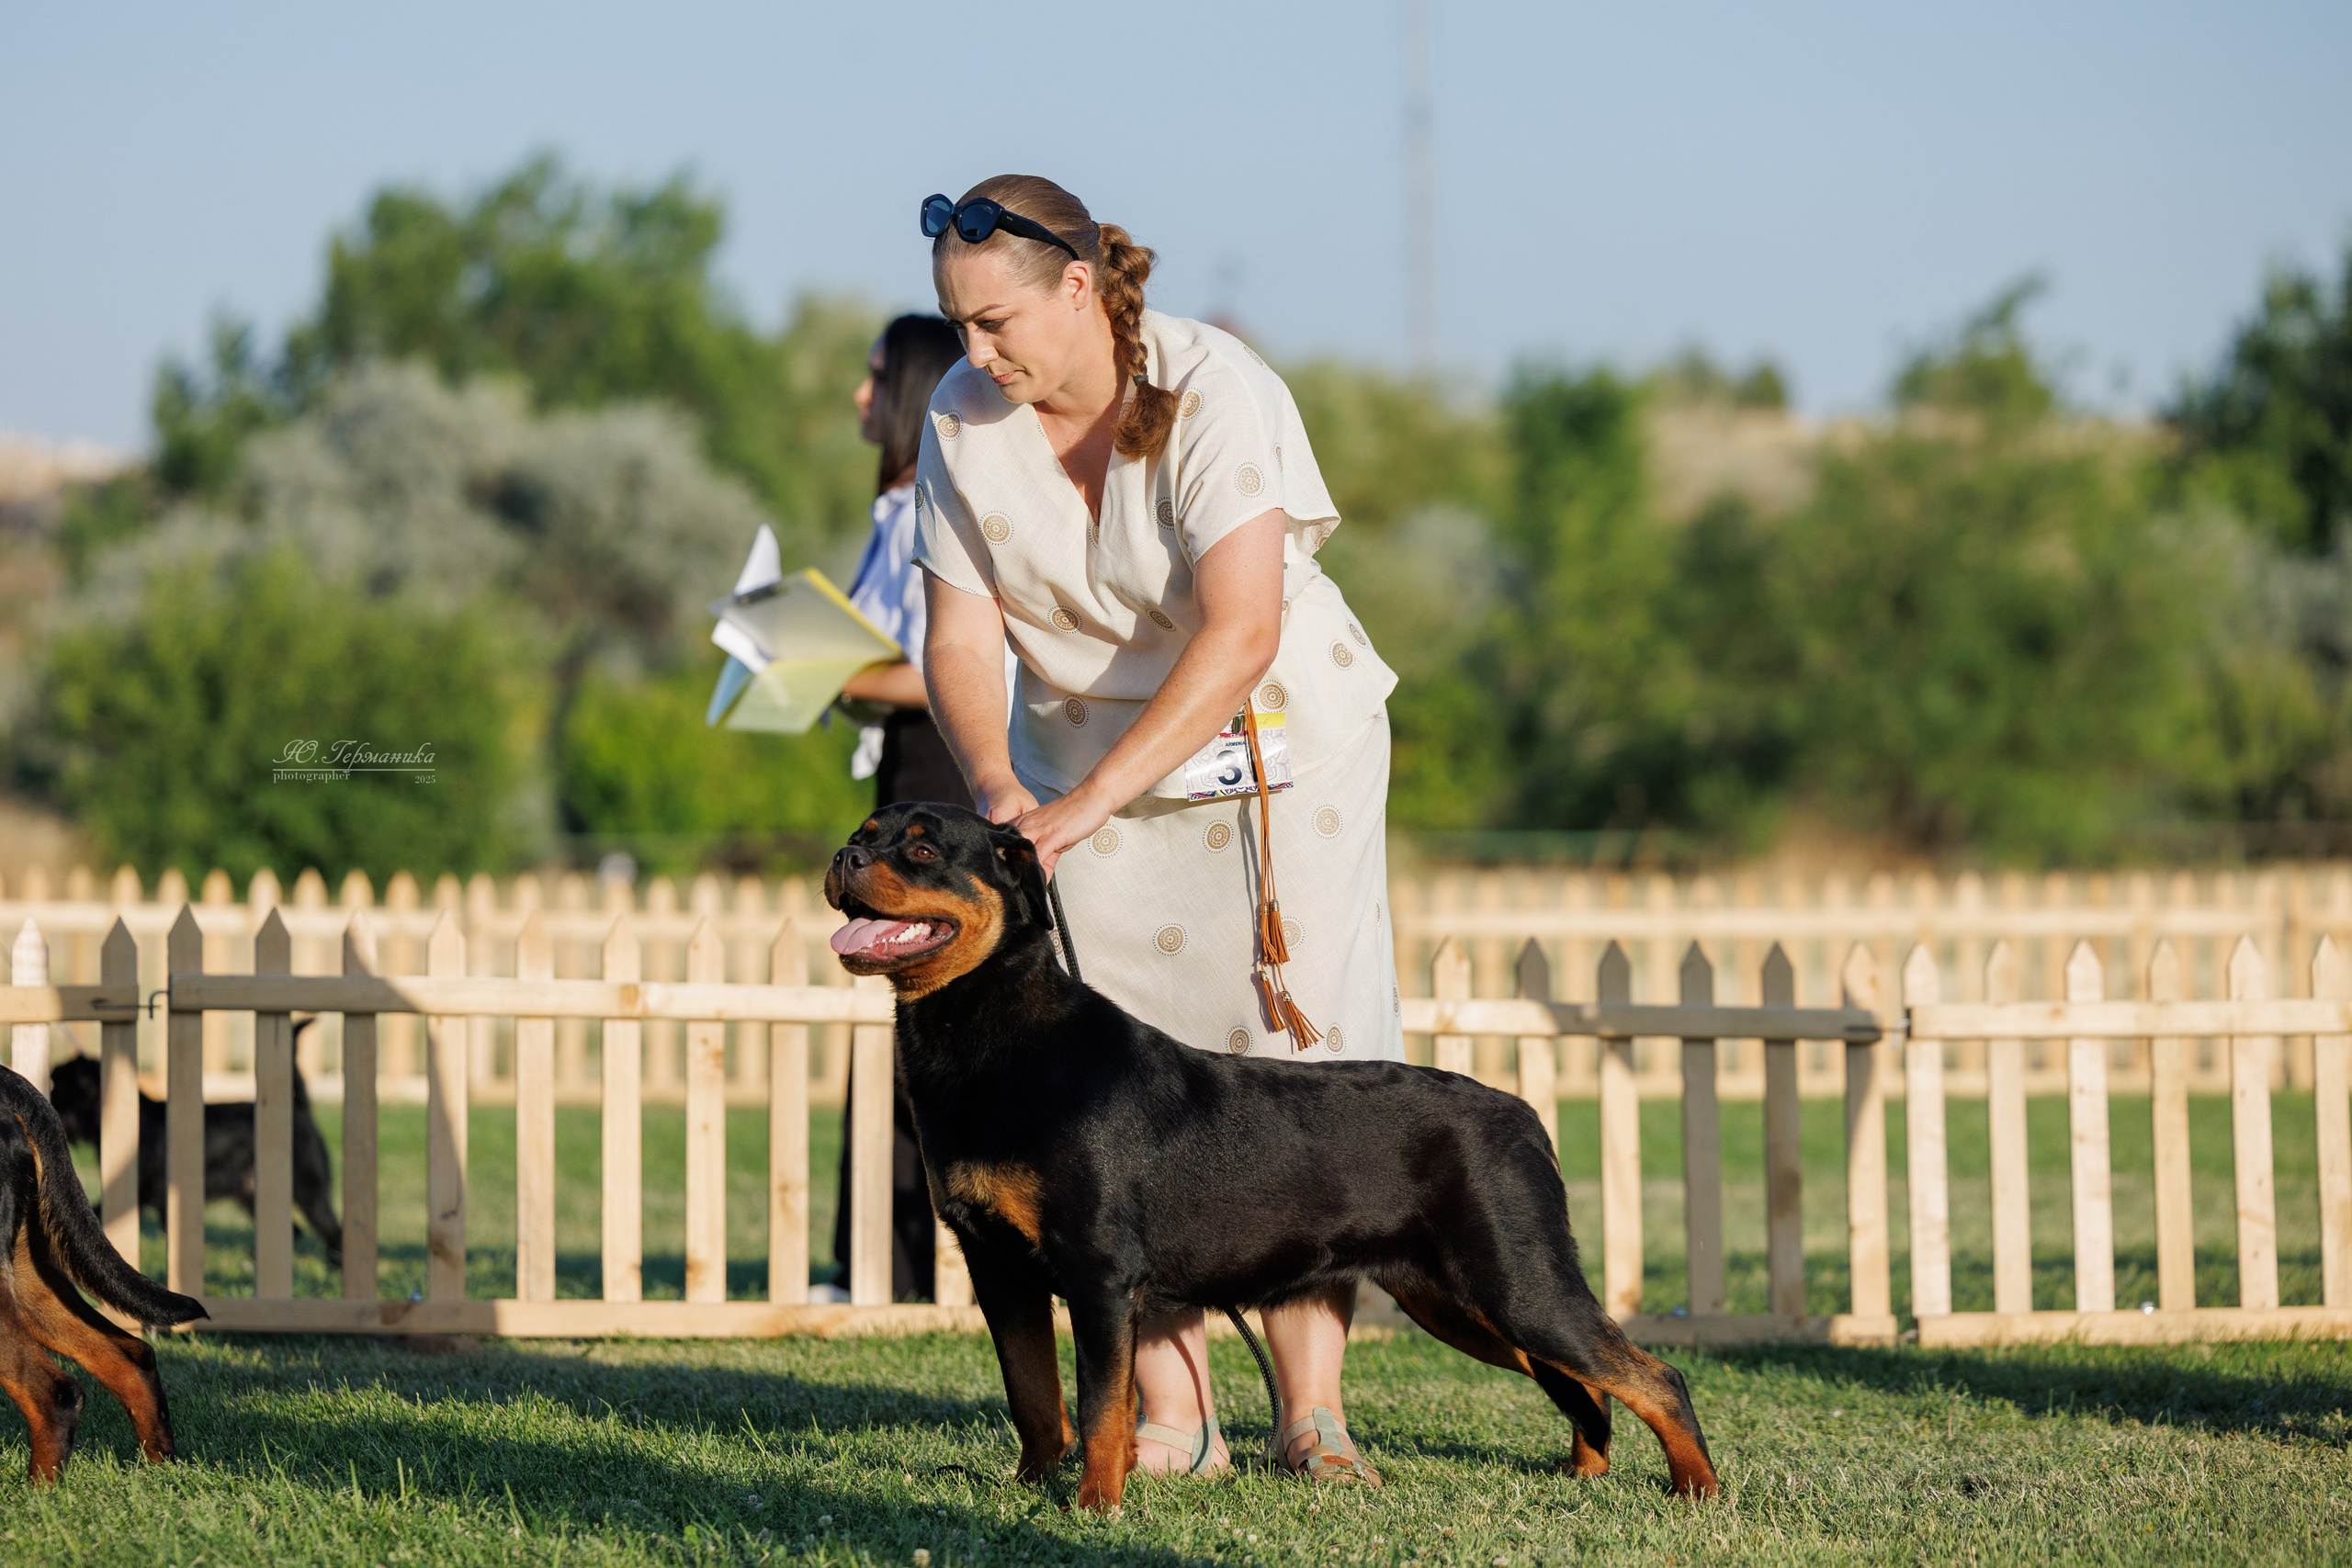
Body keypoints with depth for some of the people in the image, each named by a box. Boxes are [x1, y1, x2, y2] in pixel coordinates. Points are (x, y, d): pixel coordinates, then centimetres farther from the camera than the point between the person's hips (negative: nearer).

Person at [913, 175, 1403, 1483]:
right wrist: (997, 785, -29)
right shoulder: (965, 418, -9)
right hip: (1083, 761, 4)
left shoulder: (1214, 394, -25)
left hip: (1280, 749, -4)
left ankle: (1313, 1412, -8)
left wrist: (1084, 805, -38)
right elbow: (962, 637, -8)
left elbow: (1240, 635, -33)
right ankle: (1176, 1416, -2)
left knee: (1295, 1064, -10)